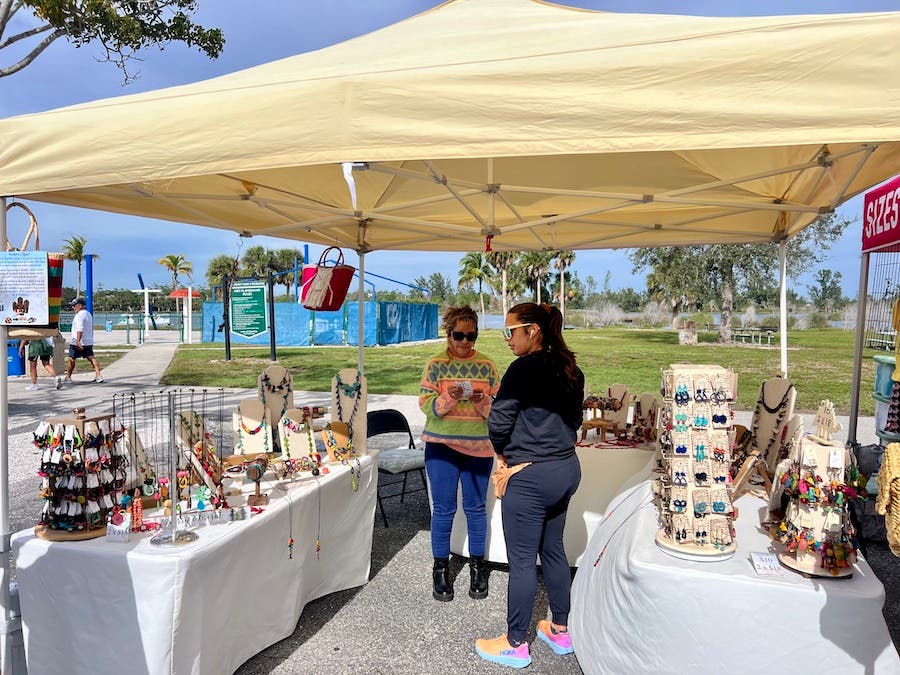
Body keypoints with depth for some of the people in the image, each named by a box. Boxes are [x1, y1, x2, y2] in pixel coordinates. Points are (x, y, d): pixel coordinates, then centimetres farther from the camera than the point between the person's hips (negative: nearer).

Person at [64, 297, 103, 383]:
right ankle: (98, 375, -8)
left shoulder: (79, 315, -15)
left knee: (71, 359, 7)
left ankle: (68, 377, 17)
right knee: (91, 358, 2)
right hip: (89, 341, 8)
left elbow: (80, 329, -26)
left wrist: (78, 341, -32)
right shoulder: (89, 314, 15)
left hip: (77, 342, -8)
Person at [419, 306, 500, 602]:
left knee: (476, 508, 9)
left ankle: (477, 566, 25)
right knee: (443, 510, 4)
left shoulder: (486, 365, 5)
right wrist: (449, 397, -23)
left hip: (479, 447, 1)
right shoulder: (436, 364, 0)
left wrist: (482, 400, -17)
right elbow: (425, 403, -5)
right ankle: (441, 568, 20)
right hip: (442, 445, -1)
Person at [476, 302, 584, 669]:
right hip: (567, 468, 8)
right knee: (553, 549, 21)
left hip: (531, 476, -8)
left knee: (522, 561, 5)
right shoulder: (570, 370, 7)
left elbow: (499, 422, -15)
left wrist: (503, 454, 4)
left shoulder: (524, 369, -17)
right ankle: (560, 631, 35)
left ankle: (515, 645, 19)